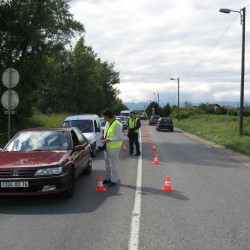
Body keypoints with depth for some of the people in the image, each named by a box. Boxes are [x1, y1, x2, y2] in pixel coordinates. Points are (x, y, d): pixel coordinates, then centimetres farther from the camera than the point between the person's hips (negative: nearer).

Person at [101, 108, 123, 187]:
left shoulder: (116, 125, -22)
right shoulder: (107, 123, 8)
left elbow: (121, 137, -24)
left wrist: (109, 140, -25)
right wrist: (104, 139, 7)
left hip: (114, 147, -9)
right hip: (107, 146, 9)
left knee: (113, 164, 0)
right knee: (107, 163, 18)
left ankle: (114, 180, 10)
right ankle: (108, 178, 32)